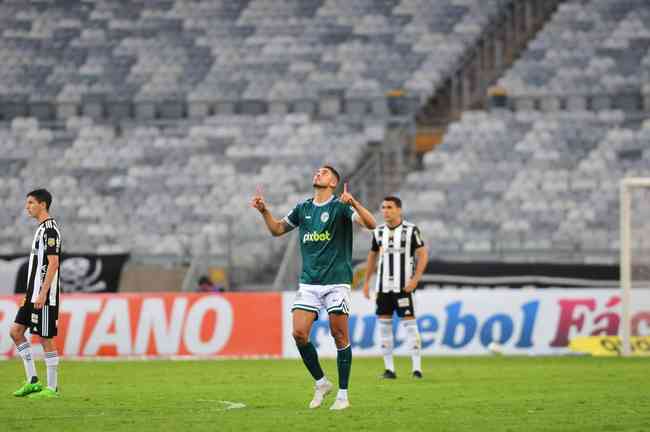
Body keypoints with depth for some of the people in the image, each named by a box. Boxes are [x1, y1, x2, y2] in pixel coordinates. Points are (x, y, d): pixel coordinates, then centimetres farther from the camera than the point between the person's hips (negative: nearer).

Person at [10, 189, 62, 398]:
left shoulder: (50, 230, -13)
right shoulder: (41, 229, 17)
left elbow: (53, 264, -19)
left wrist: (42, 294, -22)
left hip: (45, 296, -10)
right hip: (34, 294, 10)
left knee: (46, 339, -4)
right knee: (16, 331, 6)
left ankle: (52, 387, 3)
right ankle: (32, 381, 9)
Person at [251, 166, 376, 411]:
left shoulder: (340, 206, -2)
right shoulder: (303, 209, 13)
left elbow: (370, 224, -15)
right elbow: (277, 229, 26)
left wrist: (354, 203, -30)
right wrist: (264, 211, 9)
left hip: (336, 281, -4)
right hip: (308, 282, 4)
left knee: (340, 336, -4)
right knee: (299, 333, -8)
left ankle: (343, 395, 5)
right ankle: (321, 383, 10)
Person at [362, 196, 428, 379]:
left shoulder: (411, 230, -4)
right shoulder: (379, 232, 9)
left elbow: (423, 255, -5)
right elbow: (372, 256, 19)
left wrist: (415, 279, -15)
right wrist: (366, 282, 15)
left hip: (403, 286, -4)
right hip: (383, 286, 4)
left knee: (409, 323, -8)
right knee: (384, 324, 1)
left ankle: (417, 367, -6)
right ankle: (389, 368, 6)